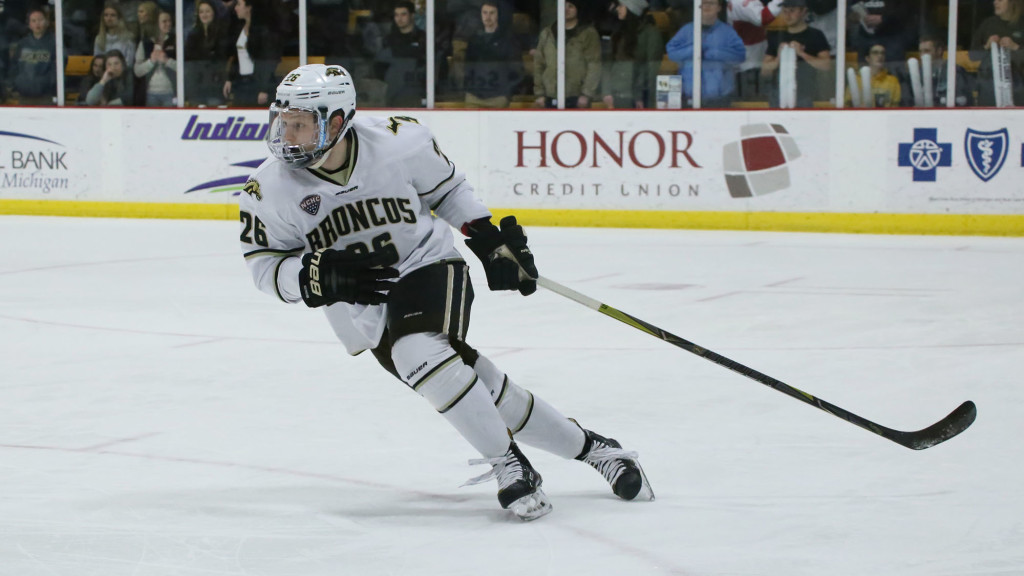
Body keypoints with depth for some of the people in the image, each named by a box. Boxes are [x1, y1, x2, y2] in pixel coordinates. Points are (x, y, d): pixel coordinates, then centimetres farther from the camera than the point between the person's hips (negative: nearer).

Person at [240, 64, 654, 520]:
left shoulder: (398, 143, -16)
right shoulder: (270, 188, -14)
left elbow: (446, 187, 4)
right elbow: (265, 264, -7)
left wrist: (488, 238, 1)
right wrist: (321, 277, -25)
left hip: (428, 264, -2)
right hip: (360, 307, 3)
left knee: (419, 354, -32)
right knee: (480, 386, 0)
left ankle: (510, 465, -19)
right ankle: (587, 447, 16)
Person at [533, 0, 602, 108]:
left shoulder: (588, 33, 2)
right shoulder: (547, 34, 12)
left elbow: (594, 66, -4)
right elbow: (539, 65, 12)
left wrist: (586, 94, -12)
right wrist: (539, 94, 4)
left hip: (576, 98, -3)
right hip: (552, 98, 3)